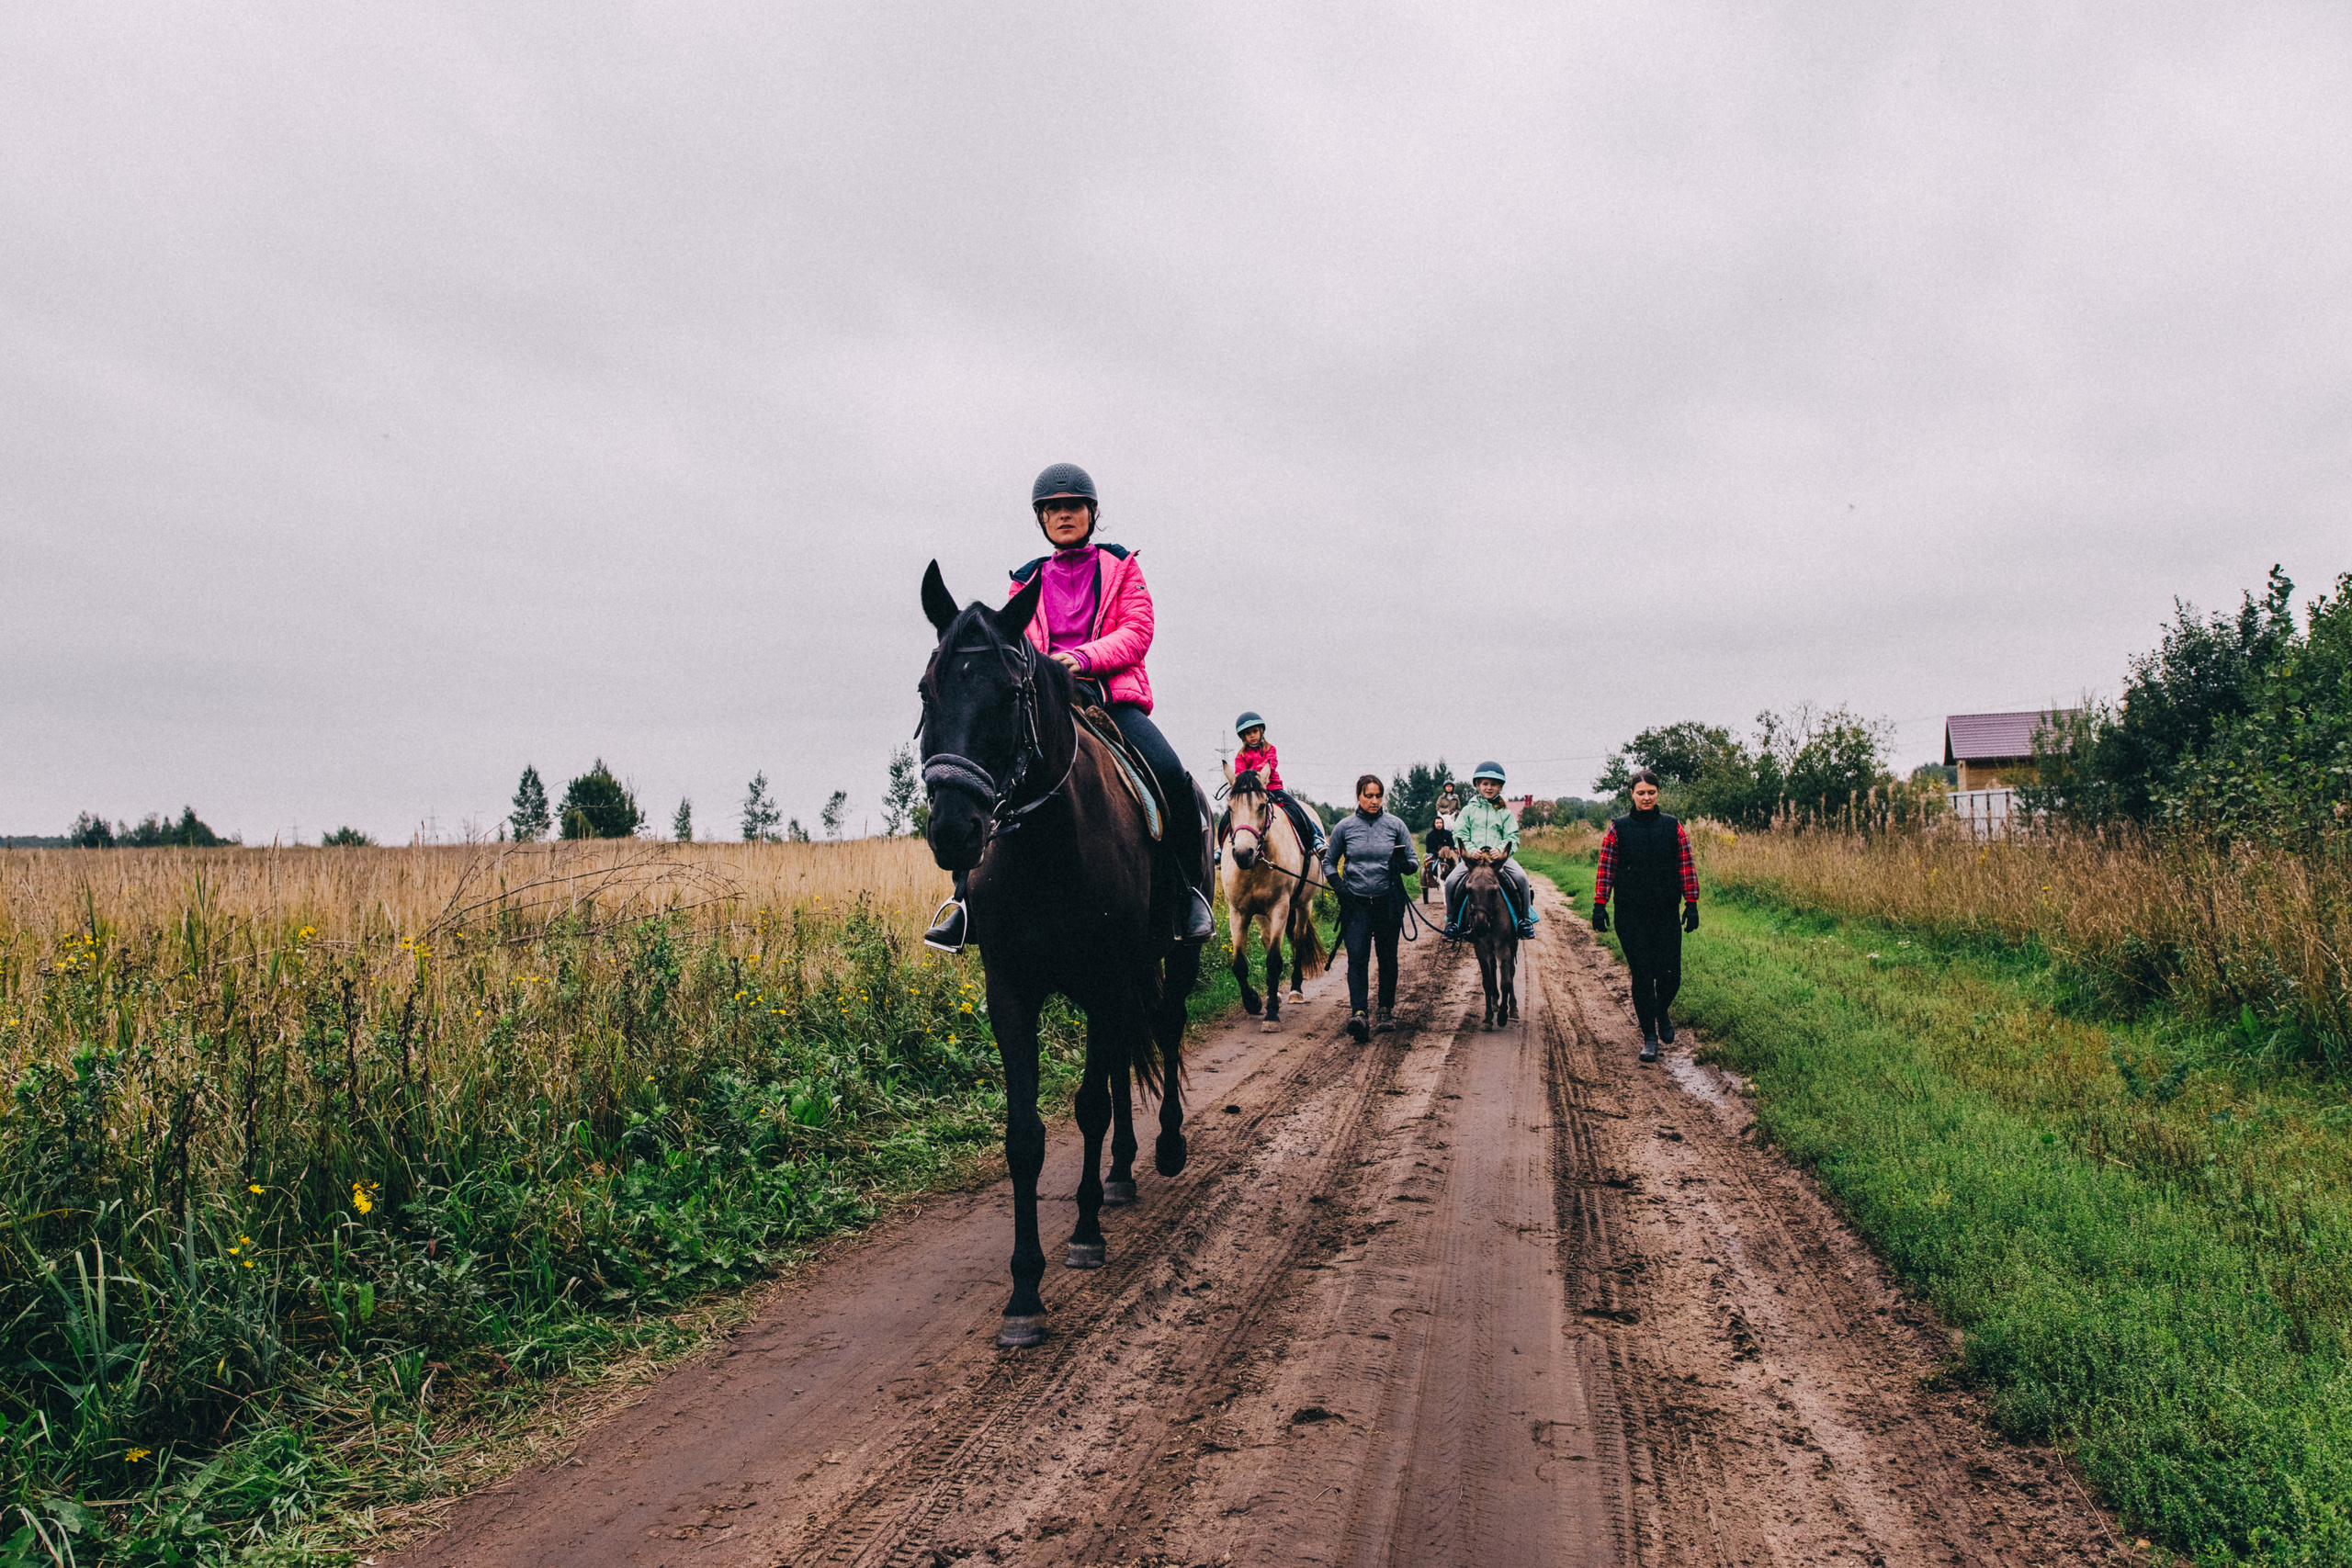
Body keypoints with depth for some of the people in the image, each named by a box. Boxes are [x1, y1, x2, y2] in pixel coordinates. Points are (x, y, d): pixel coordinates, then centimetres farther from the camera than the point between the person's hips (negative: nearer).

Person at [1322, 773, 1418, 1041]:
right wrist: (1339, 885, -4)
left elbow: (1414, 864, 6)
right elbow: (1329, 862, 13)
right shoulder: (1344, 827, 3)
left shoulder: (1396, 826, 3)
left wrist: (1405, 864, -18)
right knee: (1356, 956, -13)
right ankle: (1358, 1013, -21)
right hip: (1356, 903, -1)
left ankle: (1387, 1011, 21)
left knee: (1388, 957, 9)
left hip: (1389, 902, 1)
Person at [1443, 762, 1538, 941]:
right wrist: (1470, 850, -15)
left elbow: (1512, 837, 4)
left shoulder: (1505, 813, 13)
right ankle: (1452, 920, -4)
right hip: (1472, 857, 0)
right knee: (1451, 882, -22)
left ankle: (1525, 919, -11)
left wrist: (1501, 850, -17)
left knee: (1520, 878, -26)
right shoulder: (1469, 810, 12)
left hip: (1500, 856, 0)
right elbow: (1460, 834, 4)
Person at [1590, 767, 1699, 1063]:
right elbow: (1605, 869, 1)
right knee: (1641, 977, 1)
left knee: (1670, 975, -2)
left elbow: (1686, 866, 5)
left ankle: (1662, 1010, 31)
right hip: (1631, 917, -1)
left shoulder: (1673, 827, 5)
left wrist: (1691, 904, 0)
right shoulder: (1619, 828, 1)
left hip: (1666, 914, 1)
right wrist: (1599, 905, -5)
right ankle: (1649, 1036, 14)